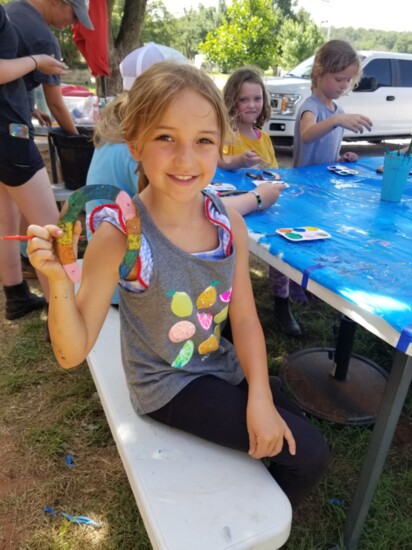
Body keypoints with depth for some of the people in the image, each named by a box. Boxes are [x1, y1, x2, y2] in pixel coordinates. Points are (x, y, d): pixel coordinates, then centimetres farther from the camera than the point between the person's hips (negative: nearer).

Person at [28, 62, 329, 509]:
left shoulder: (231, 224, -11)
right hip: (166, 385, -5)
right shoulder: (119, 236, -24)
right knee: (308, 454, -6)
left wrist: (260, 394, -14)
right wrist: (58, 280, -36)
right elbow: (72, 353, -19)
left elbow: (244, 319, -4)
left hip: (222, 368, 5)